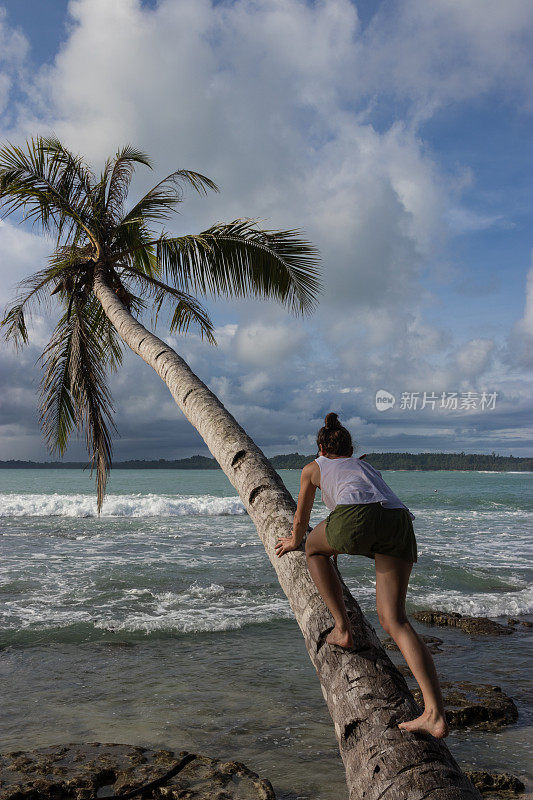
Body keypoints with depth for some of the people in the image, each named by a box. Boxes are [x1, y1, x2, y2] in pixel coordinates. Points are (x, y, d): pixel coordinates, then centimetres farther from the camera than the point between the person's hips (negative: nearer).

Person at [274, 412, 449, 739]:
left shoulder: (314, 468, 30)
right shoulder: (367, 466, 42)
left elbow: (301, 518, 42)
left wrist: (294, 541, 64)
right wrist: (337, 546, 74)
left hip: (359, 515, -4)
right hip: (400, 520, 5)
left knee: (315, 547, 28)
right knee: (394, 619, 3)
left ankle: (343, 629, 20)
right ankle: (436, 714, -9)